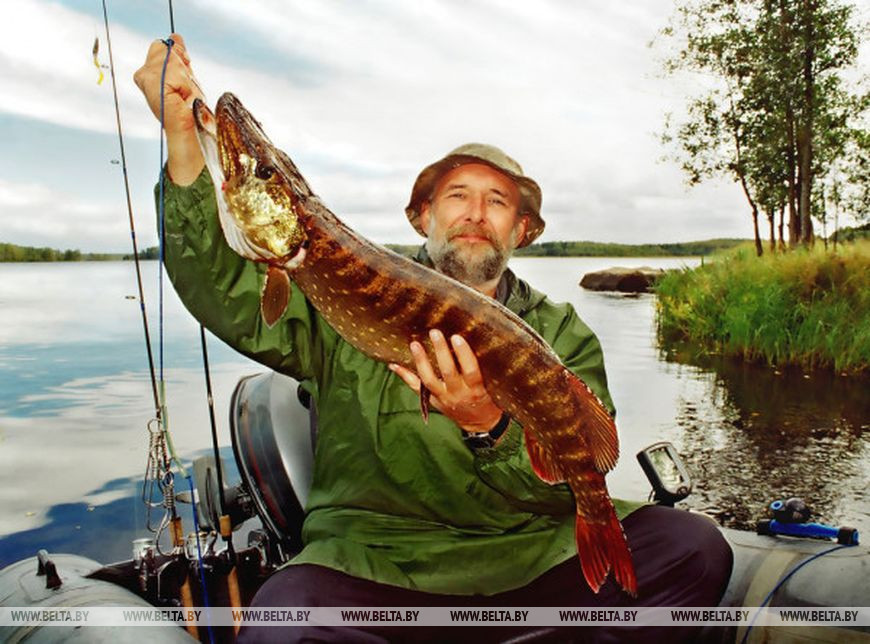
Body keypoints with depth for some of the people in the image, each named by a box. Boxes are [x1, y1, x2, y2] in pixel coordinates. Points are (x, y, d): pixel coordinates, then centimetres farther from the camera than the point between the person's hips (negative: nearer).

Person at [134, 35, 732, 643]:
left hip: (538, 548, 3)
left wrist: (491, 428, -24)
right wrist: (183, 141, -17)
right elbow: (234, 297, -8)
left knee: (695, 548, -18)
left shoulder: (564, 333, 8)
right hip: (378, 552, -2)